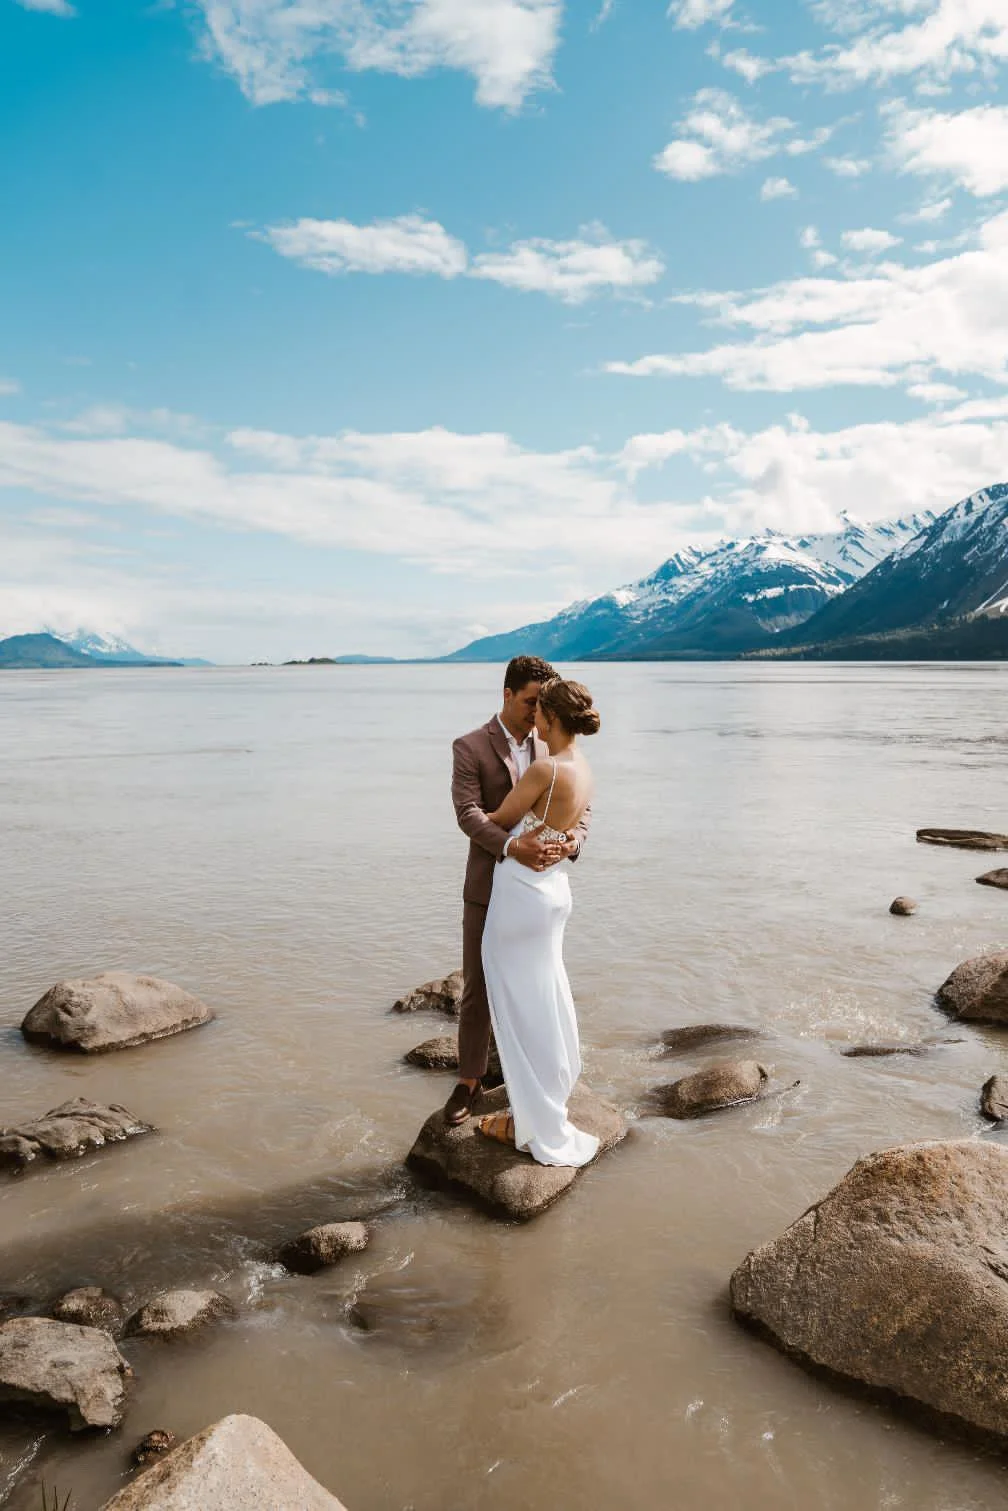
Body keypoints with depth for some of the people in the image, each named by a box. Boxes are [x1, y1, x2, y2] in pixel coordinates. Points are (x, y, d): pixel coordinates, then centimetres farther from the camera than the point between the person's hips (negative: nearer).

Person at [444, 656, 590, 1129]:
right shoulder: (469, 748, -10)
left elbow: (580, 808, -2)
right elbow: (468, 814, -22)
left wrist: (572, 841, -26)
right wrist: (513, 847, -40)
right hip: (488, 888, -3)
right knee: (478, 988, 5)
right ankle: (469, 1080, 20)